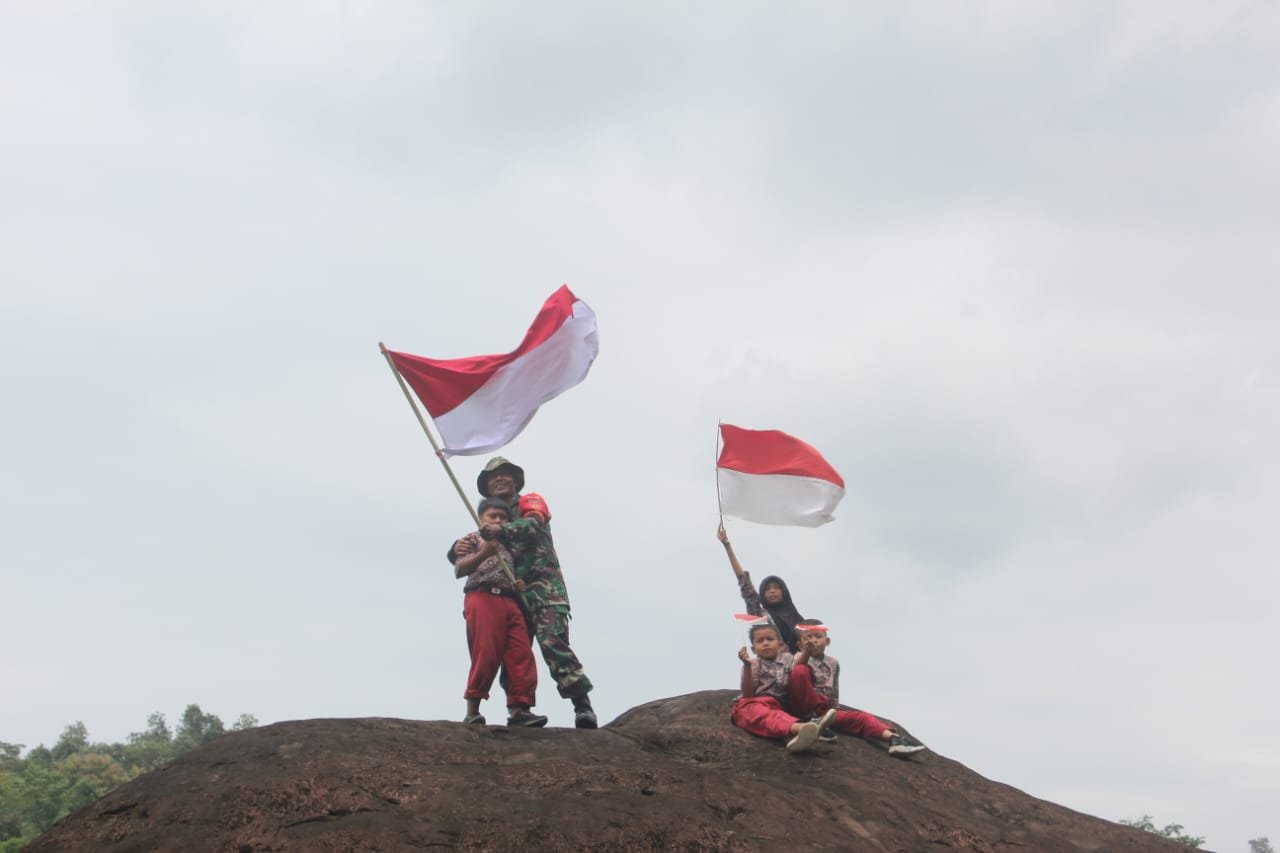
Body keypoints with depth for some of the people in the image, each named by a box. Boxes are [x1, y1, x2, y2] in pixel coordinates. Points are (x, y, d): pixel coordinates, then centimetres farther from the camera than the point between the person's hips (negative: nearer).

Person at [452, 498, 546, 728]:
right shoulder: (473, 539, 12)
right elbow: (459, 570, -3)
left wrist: (520, 586, 8)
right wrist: (484, 553, -19)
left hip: (510, 602, 6)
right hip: (482, 598, -6)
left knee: (522, 656, -7)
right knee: (485, 656, -14)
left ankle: (518, 709, -10)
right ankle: (472, 712, -9)